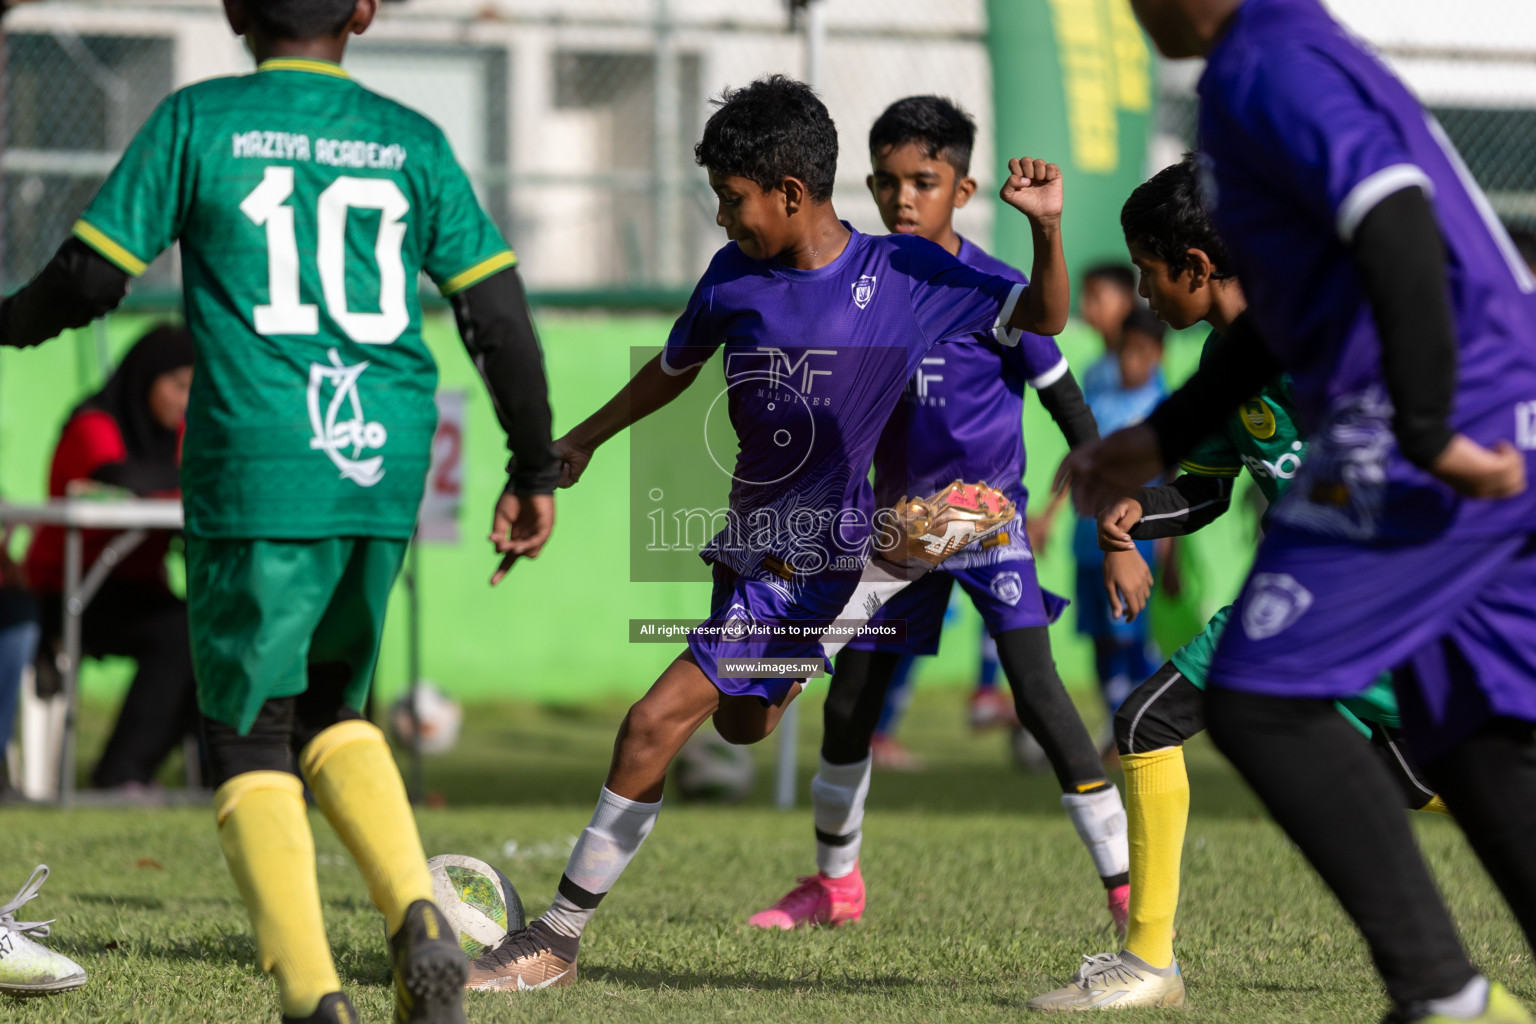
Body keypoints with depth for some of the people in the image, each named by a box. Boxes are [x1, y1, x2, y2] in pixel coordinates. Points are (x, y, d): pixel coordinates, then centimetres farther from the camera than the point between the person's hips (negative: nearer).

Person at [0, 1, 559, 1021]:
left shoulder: (198, 122, 1)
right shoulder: (412, 142, 9)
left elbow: (91, 276, -1)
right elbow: (498, 308, 7)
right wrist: (534, 471, 16)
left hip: (255, 477, -3)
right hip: (383, 474, 3)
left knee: (249, 740, 5)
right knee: (332, 710, 22)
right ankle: (418, 919, -1)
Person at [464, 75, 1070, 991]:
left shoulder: (903, 275, -14)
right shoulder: (734, 275, -1)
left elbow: (1042, 319, -11)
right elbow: (676, 367, 18)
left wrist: (1047, 228, -27)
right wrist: (584, 441, 23)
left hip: (815, 560, -7)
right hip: (747, 544, 7)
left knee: (656, 725, -14)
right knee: (742, 724, 26)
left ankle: (559, 939, -8)